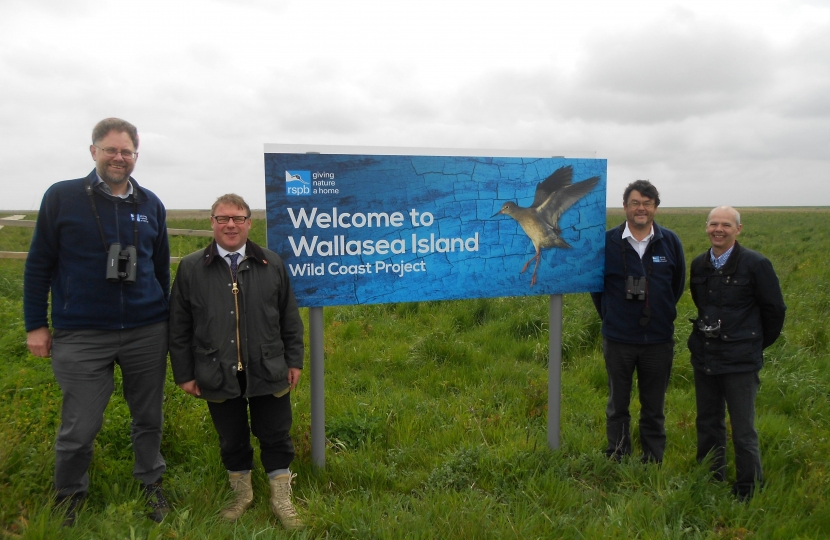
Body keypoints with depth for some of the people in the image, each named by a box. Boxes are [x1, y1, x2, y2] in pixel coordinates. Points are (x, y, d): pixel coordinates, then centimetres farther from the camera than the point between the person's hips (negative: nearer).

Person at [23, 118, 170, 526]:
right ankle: (69, 497, 32)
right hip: (81, 337, -2)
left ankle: (151, 484, 35)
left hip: (146, 334, 3)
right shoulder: (62, 197, -2)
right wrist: (35, 325, 1)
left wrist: (165, 321, 18)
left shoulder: (151, 205, 6)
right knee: (79, 428, 6)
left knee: (149, 418, 13)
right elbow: (38, 264, 2)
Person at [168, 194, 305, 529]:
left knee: (276, 438, 10)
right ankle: (242, 494, 38)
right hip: (218, 376, 0)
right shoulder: (191, 268, -1)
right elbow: (179, 328, 2)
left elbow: (290, 319, 7)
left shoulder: (272, 264, 2)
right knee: (232, 441, 15)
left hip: (268, 374, 0)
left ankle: (281, 499, 29)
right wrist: (184, 373, 1)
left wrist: (294, 360, 5)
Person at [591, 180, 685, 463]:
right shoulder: (607, 241, -6)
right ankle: (617, 461, 27)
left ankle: (653, 462, 29)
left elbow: (678, 284, 13)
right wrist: (609, 315, 7)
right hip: (618, 339, -1)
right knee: (617, 406, 12)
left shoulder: (670, 242, -1)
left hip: (659, 339, 1)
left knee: (654, 408, 13)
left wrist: (662, 314, 14)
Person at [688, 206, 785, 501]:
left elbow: (775, 310, -1)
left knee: (743, 432, 1)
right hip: (704, 357, 5)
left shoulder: (756, 264, -9)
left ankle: (748, 492, 19)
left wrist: (756, 345, 6)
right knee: (708, 425, 16)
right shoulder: (699, 264, 6)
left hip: (740, 361, -5)